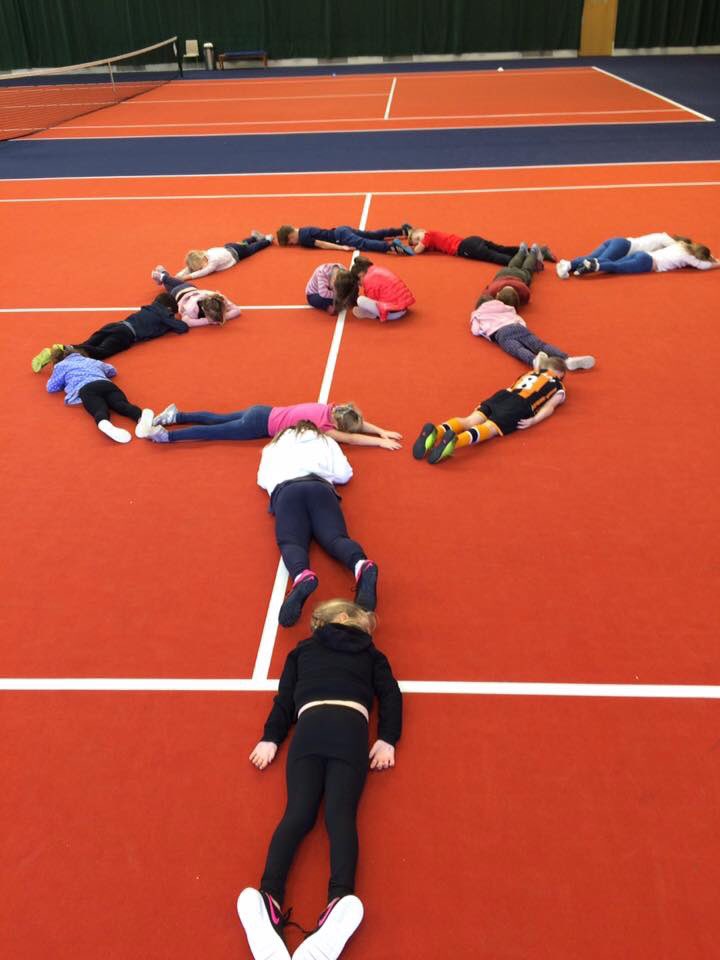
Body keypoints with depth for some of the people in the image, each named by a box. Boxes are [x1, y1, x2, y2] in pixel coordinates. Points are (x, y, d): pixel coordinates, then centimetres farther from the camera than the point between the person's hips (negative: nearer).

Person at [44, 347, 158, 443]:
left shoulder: (61, 366, 32)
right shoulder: (93, 361, 44)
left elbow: (51, 388, 35)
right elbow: (112, 371, 58)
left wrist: (65, 382, 50)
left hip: (86, 389, -3)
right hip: (106, 384, 3)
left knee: (100, 410, -31)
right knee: (121, 404, -24)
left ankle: (104, 424, -67)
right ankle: (141, 416, -58)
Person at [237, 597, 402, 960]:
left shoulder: (302, 650, 30)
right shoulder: (371, 653, 28)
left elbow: (285, 698, 22)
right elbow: (390, 694, 16)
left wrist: (270, 739, 17)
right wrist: (386, 740, 9)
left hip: (309, 726, 1)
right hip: (351, 728, -1)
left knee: (298, 812, -10)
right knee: (340, 813, -15)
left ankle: (269, 900, -34)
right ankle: (340, 900, -40)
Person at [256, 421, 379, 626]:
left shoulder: (275, 445, 35)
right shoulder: (326, 440, 34)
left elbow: (262, 480, 31)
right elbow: (344, 474, 26)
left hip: (285, 490, -1)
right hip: (320, 487, 1)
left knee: (291, 541, -21)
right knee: (335, 537, -18)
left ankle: (302, 576, -57)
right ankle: (362, 565, -53)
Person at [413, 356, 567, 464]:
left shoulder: (532, 373, 37)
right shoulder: (559, 387, 22)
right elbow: (549, 407, 4)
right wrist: (533, 420, -8)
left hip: (502, 395, 5)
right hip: (520, 405, -5)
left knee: (470, 421, -15)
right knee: (489, 428, -25)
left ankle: (437, 431, -44)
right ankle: (455, 440, -56)